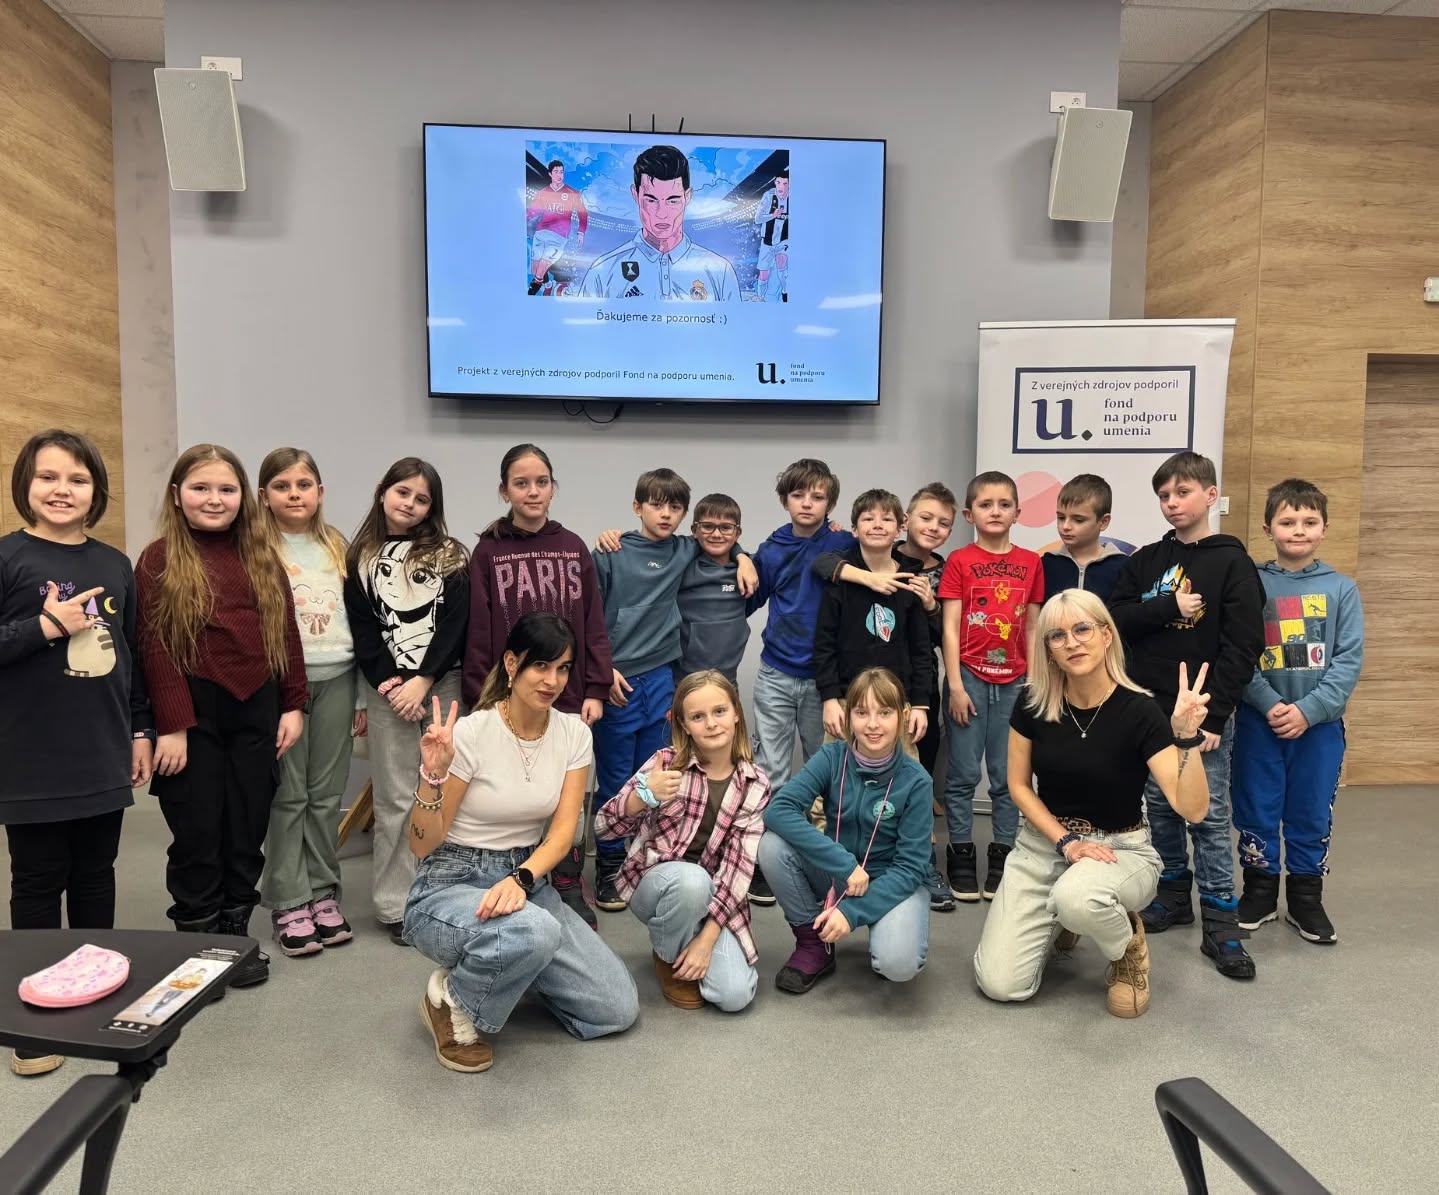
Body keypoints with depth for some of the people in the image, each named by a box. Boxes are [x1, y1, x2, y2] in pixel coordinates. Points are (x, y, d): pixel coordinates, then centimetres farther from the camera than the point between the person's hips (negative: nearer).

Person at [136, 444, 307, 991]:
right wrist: (172, 726, -13)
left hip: (256, 711, 4)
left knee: (248, 829, 10)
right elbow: (155, 649, -8)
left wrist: (293, 705, 4)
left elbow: (286, 634, 9)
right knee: (198, 833, 5)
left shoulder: (263, 557, 9)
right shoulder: (158, 560, -3)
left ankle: (236, 935, 25)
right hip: (196, 714, -3)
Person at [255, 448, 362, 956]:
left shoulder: (336, 546, 12)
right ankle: (288, 905, 12)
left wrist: (362, 692, 12)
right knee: (288, 796, 2)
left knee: (327, 793, 9)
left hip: (336, 678, 4)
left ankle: (323, 894, 20)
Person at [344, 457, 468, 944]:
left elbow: (454, 624, -2)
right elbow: (362, 628, 4)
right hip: (387, 689, 0)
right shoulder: (362, 558, 10)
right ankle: (395, 905, 11)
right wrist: (389, 682, -9)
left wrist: (422, 680, -12)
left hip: (443, 685, 0)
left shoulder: (449, 556, 6)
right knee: (395, 798, 2)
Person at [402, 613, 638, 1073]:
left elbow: (562, 832, -7)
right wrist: (433, 775, -30)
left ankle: (511, 970, 18)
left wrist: (520, 880, -26)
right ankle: (452, 1002, -6)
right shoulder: (470, 732, -17)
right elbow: (422, 846, -12)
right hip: (449, 886, -5)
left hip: (528, 882, 5)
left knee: (619, 1009, -5)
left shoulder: (574, 733, -3)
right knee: (536, 931, -39)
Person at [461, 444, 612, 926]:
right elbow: (477, 633, -2)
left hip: (567, 697, 2)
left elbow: (593, 626, 5)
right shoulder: (488, 551, 0)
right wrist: (479, 700, -5)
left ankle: (570, 890, 23)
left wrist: (595, 690, 0)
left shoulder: (573, 548, 6)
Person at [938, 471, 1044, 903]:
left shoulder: (1031, 563, 6)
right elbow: (950, 629, -4)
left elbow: (1031, 629, 9)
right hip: (970, 677, -2)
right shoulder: (959, 561, -2)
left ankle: (1002, 858, 18)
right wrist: (956, 686, -9)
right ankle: (961, 856, 15)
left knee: (1008, 775, 7)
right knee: (964, 773, 3)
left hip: (1014, 681, 3)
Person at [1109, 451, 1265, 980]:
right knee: (1160, 808, 12)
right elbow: (1115, 616, 0)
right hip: (1148, 708, 4)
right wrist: (1170, 606, -14)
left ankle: (1220, 922, 9)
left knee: (1210, 815, 0)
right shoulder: (1145, 561, 8)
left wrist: (1215, 714, -15)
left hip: (1205, 712, -4)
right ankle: (1173, 894, 28)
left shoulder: (1231, 561, -5)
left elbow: (1243, 645, -10)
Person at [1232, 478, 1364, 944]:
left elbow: (1350, 658, -5)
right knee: (1256, 809, 8)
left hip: (1321, 723, 1)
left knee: (1312, 813, 11)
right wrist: (1269, 704, -17)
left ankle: (1305, 899, 27)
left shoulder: (1341, 588, 0)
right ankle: (1260, 891, 25)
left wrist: (1308, 710, -15)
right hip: (1258, 720, 0)